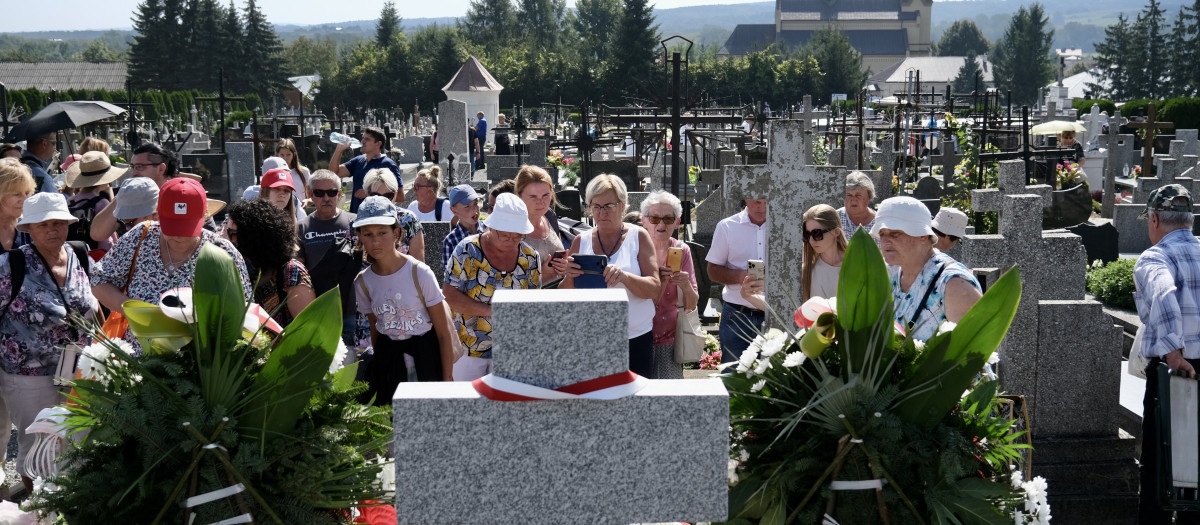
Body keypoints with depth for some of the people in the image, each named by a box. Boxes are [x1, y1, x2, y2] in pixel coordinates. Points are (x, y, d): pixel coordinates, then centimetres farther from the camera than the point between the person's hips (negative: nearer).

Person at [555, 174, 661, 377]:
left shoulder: (638, 237, 3)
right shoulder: (581, 242, 9)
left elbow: (655, 289, -6)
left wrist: (624, 277, -24)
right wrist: (569, 277, -13)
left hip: (635, 339, -1)